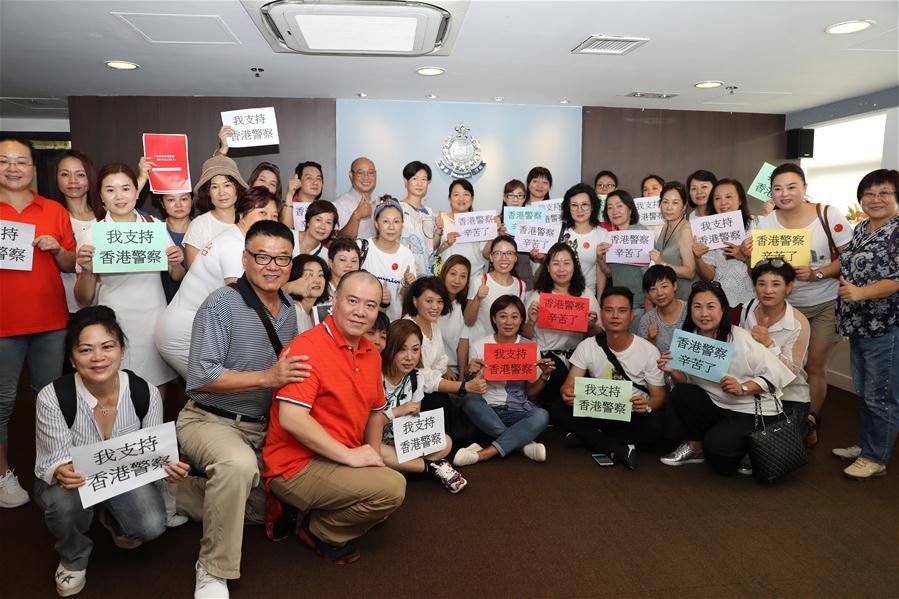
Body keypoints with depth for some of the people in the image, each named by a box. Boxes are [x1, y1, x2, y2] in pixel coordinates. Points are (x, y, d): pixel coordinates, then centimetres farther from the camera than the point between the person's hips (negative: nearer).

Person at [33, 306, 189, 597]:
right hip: (71, 479, -1)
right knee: (66, 501, -36)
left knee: (151, 527, -22)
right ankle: (74, 558, 2)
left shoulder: (145, 393, -20)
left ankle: (112, 517, 18)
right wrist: (61, 472, -43)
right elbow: (53, 460, -19)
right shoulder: (52, 398, -25)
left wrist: (167, 466, -32)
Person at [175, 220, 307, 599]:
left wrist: (291, 376, -3)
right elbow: (200, 377, -25)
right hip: (210, 420, -8)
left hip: (263, 426, 8)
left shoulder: (289, 311, 6)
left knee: (267, 508, 16)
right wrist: (267, 378, -28)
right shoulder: (221, 305, -17)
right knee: (239, 464, -40)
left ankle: (182, 493, 33)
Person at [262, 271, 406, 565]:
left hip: (340, 462, 9)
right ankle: (320, 532, 0)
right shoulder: (307, 347, -19)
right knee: (391, 488, -21)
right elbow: (291, 419, -27)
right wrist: (350, 455, -24)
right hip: (296, 466, -9)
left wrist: (373, 454, 4)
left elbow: (376, 410, 20)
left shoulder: (371, 355, 8)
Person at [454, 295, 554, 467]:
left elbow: (531, 392, 9)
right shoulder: (479, 346, 0)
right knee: (469, 400, -32)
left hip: (518, 411, 1)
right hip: (487, 410, 0)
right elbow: (471, 389, 0)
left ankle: (485, 453, -33)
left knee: (542, 415, -30)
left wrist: (544, 376, -9)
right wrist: (472, 374, -21)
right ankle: (523, 443, -23)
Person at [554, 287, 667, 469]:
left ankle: (584, 435, -20)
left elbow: (659, 396, -5)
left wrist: (647, 405, -31)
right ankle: (619, 449, -26)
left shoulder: (649, 351, -7)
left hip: (634, 416, -1)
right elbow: (569, 384, -8)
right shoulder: (587, 347, -3)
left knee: (657, 425, -34)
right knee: (558, 406, -23)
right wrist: (567, 392, -35)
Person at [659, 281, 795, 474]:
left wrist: (742, 388, -29)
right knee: (680, 394, -20)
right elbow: (685, 380, 1)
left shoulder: (741, 339, -20)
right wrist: (673, 372, -21)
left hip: (753, 410, -5)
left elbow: (774, 373, -15)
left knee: (716, 446, -27)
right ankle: (694, 447, 1)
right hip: (716, 406, 5)